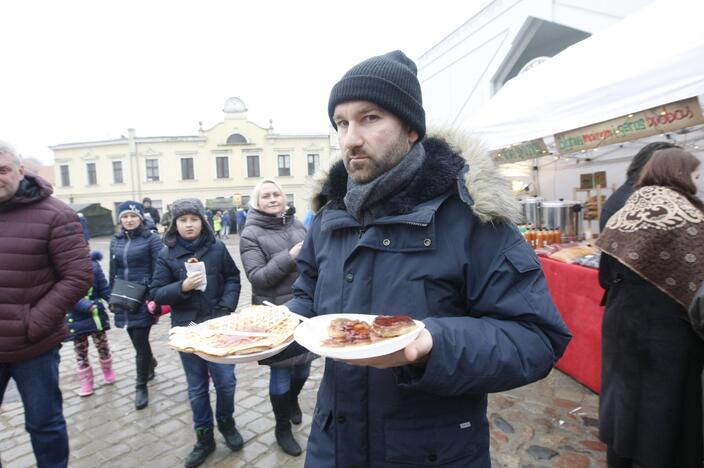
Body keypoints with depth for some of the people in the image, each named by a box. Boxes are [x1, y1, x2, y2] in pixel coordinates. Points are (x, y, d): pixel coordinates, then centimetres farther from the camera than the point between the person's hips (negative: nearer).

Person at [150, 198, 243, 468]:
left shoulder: (217, 248, -3)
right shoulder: (167, 254, -2)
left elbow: (233, 278, 3)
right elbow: (157, 293, -1)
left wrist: (226, 308, -8)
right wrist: (182, 287, -20)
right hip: (186, 328, 1)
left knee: (226, 381, 5)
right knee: (197, 387, 13)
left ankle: (226, 422, 35)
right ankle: (204, 437, 33)